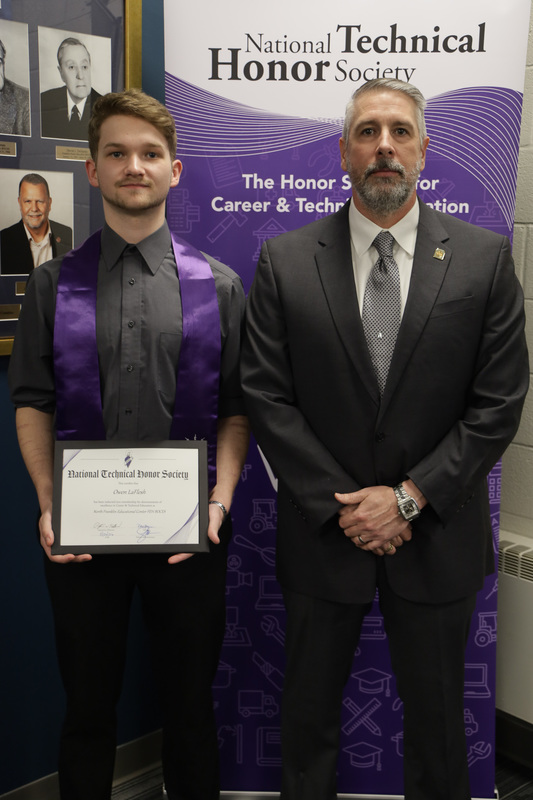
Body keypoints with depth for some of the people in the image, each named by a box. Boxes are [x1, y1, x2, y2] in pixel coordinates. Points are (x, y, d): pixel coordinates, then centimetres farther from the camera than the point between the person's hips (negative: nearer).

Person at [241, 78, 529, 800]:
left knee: (436, 725, 19)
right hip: (323, 532, 1)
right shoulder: (284, 262, -3)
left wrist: (409, 497, -13)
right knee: (308, 718, 20)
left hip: (436, 536, 0)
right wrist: (342, 503, -12)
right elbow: (265, 396, -6)